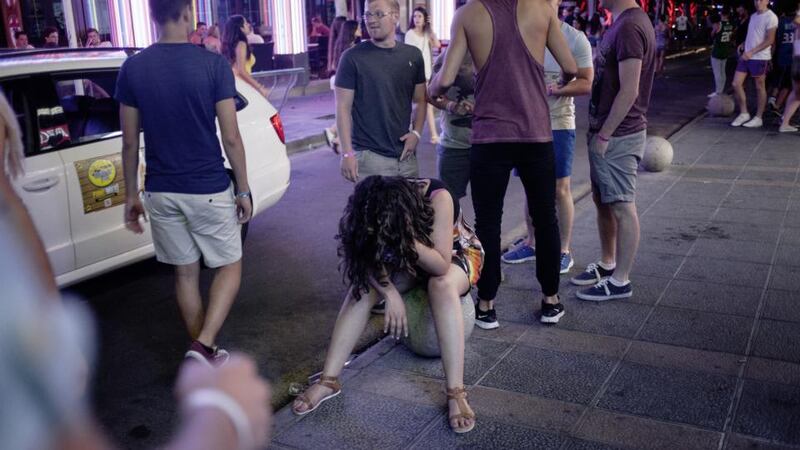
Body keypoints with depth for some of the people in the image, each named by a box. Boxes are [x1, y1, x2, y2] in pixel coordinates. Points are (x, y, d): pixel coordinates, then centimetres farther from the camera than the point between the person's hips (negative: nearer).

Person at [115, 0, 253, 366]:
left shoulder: (132, 68, -1)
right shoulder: (213, 64, -12)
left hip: (161, 191, 4)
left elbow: (130, 141, 2)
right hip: (209, 189, -4)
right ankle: (203, 346, -2)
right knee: (229, 267, 13)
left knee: (185, 273, 17)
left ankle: (204, 354, 27)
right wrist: (244, 190, -1)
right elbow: (231, 137, -11)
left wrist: (131, 195, 12)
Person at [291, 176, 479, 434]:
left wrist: (405, 239, -50)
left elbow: (441, 265, -37)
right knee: (363, 284, -22)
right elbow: (369, 257, -22)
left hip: (454, 255, -3)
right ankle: (329, 381, -21)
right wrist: (390, 293, -37)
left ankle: (456, 393, -38)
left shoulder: (438, 198, -36)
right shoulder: (375, 206, -24)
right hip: (405, 259, 4)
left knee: (442, 286, -37)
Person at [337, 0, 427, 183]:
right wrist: (347, 153, -11)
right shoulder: (352, 58, -5)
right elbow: (343, 108, -6)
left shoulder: (413, 56, 7)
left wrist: (416, 132, -2)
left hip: (405, 155, 4)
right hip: (369, 157, -4)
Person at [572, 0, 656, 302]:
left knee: (622, 206, -1)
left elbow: (628, 92, -22)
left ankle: (620, 281, 9)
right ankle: (607, 265, 31)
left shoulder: (629, 27, -19)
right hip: (608, 132, 10)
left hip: (618, 136, -10)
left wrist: (604, 134, -17)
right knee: (602, 200, 17)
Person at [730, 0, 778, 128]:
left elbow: (770, 40, -15)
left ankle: (758, 118, 9)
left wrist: (751, 52, -20)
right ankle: (744, 113, 15)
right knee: (736, 84, 2)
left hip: (759, 58, -7)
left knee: (760, 87, 2)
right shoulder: (753, 16, 15)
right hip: (746, 56, 7)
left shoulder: (770, 17, -10)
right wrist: (743, 44, 7)